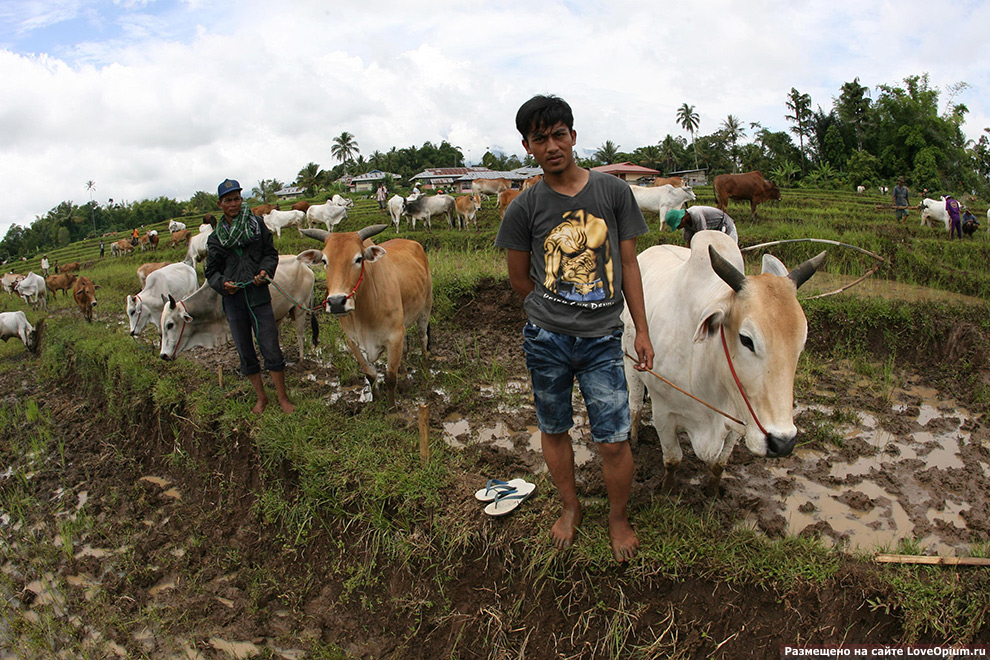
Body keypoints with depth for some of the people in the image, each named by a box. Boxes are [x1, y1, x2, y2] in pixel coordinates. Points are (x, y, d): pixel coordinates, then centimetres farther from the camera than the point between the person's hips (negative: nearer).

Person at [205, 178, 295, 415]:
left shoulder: (257, 224, 5)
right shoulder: (215, 238, 9)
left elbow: (271, 253, 8)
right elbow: (211, 271, 12)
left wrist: (265, 270, -11)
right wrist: (222, 284, -9)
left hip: (259, 296, -2)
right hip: (233, 300, 2)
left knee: (271, 349, -4)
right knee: (245, 353, 9)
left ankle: (283, 397, 10)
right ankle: (261, 397, 25)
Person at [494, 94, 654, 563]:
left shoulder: (613, 192, 1)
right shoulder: (525, 208, -1)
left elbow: (629, 265, 4)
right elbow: (519, 279, 8)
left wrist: (642, 330, 3)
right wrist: (555, 312, 7)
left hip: (602, 340, 0)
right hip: (546, 339, 1)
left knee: (614, 441, 3)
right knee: (554, 430, 15)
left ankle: (618, 517, 29)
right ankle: (570, 507, 39)